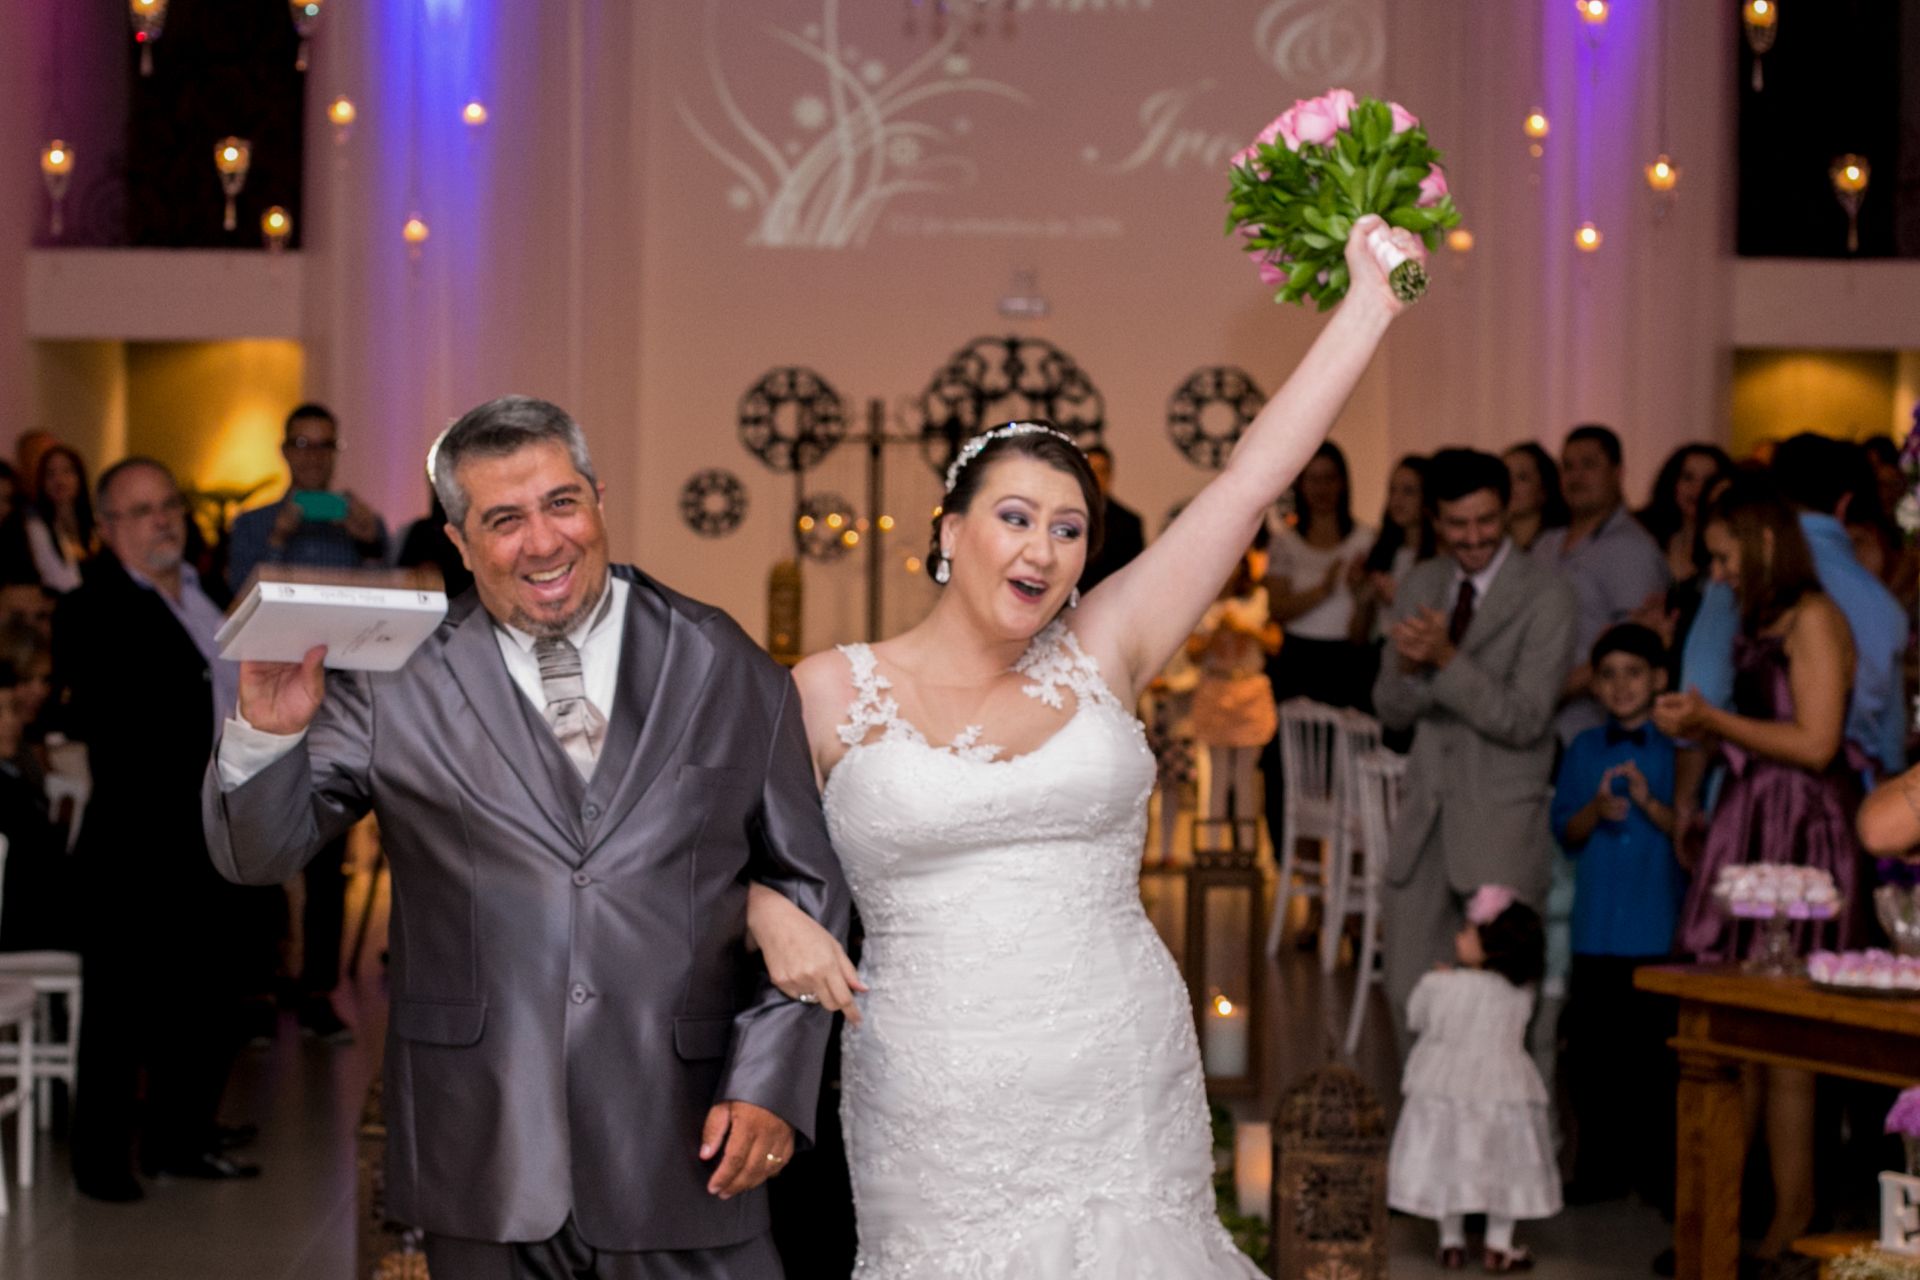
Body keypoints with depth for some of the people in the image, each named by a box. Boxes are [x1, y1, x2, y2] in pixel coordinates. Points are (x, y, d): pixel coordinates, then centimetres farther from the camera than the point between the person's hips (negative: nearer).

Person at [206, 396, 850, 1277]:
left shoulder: (729, 672, 5)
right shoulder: (397, 681, 2)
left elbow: (807, 888, 9)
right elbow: (257, 855, 4)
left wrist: (770, 1081, 0)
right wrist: (267, 734, -16)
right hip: (486, 1165, 0)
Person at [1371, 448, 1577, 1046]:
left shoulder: (1545, 597, -9)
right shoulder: (1421, 586, 10)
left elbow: (1523, 721, -15)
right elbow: (1392, 710, 10)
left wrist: (1446, 659, -23)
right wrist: (1410, 666, -12)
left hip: (1502, 822, -6)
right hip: (1426, 814, 6)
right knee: (1409, 991, 9)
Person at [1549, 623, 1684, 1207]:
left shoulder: (1678, 749, 0)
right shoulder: (1583, 750, 11)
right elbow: (1564, 831, 9)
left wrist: (1650, 804, -17)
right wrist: (1597, 809, -10)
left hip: (1660, 929, -4)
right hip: (1596, 926, 4)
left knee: (1657, 1049, -3)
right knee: (1591, 1050, 6)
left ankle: (1659, 1173, 7)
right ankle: (1599, 1167, 17)